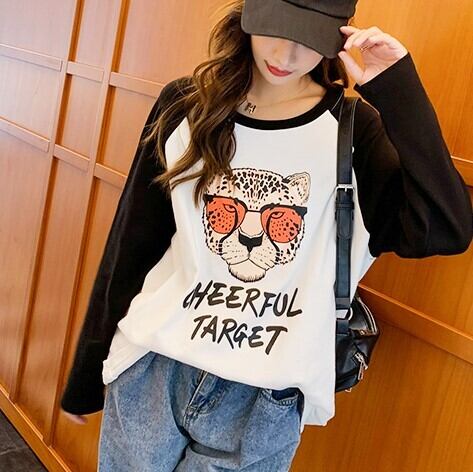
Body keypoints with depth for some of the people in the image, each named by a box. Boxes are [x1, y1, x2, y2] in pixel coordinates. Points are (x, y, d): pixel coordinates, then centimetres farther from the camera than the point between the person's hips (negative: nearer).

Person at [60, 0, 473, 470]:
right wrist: (86, 373, 9)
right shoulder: (185, 106, -1)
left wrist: (399, 90, -19)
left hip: (265, 405, -1)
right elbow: (131, 246, 3)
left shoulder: (352, 130, -4)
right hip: (151, 373, 2)